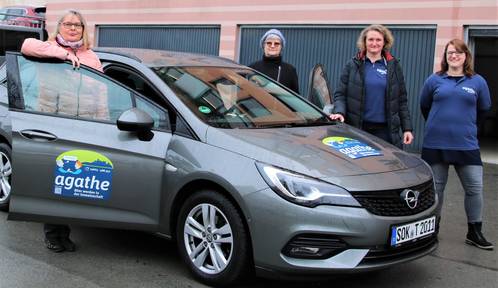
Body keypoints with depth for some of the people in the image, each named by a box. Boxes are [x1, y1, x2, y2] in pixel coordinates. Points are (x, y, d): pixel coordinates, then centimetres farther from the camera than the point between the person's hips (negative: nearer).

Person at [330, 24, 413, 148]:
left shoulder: (393, 67, 9)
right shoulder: (353, 65, 5)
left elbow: (402, 100, 9)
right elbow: (340, 94, 3)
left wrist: (407, 128, 3)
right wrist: (339, 112, -18)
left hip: (385, 129, 1)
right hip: (357, 128, -1)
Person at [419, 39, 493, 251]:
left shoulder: (478, 82, 3)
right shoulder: (434, 80, 3)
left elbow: (484, 108, 16)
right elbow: (424, 106, 15)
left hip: (466, 144, 0)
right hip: (435, 144, 0)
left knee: (475, 187, 0)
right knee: (435, 188, 8)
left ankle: (474, 232, 15)